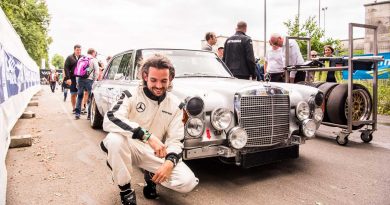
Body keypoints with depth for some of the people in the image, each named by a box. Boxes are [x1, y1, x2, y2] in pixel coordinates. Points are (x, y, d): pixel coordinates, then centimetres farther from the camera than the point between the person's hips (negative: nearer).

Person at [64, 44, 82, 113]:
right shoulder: (70, 58, 4)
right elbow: (66, 68, -1)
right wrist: (68, 78, -11)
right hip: (73, 79, -1)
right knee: (73, 94, 6)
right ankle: (74, 108, 15)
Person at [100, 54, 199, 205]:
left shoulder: (176, 105, -4)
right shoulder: (131, 95, -13)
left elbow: (175, 140, -4)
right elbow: (109, 120, -30)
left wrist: (170, 162, -26)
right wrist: (147, 135, -40)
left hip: (154, 153, 2)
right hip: (129, 148, -1)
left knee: (188, 182, -19)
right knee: (115, 139, -37)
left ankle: (152, 175, 12)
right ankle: (126, 191, -11)